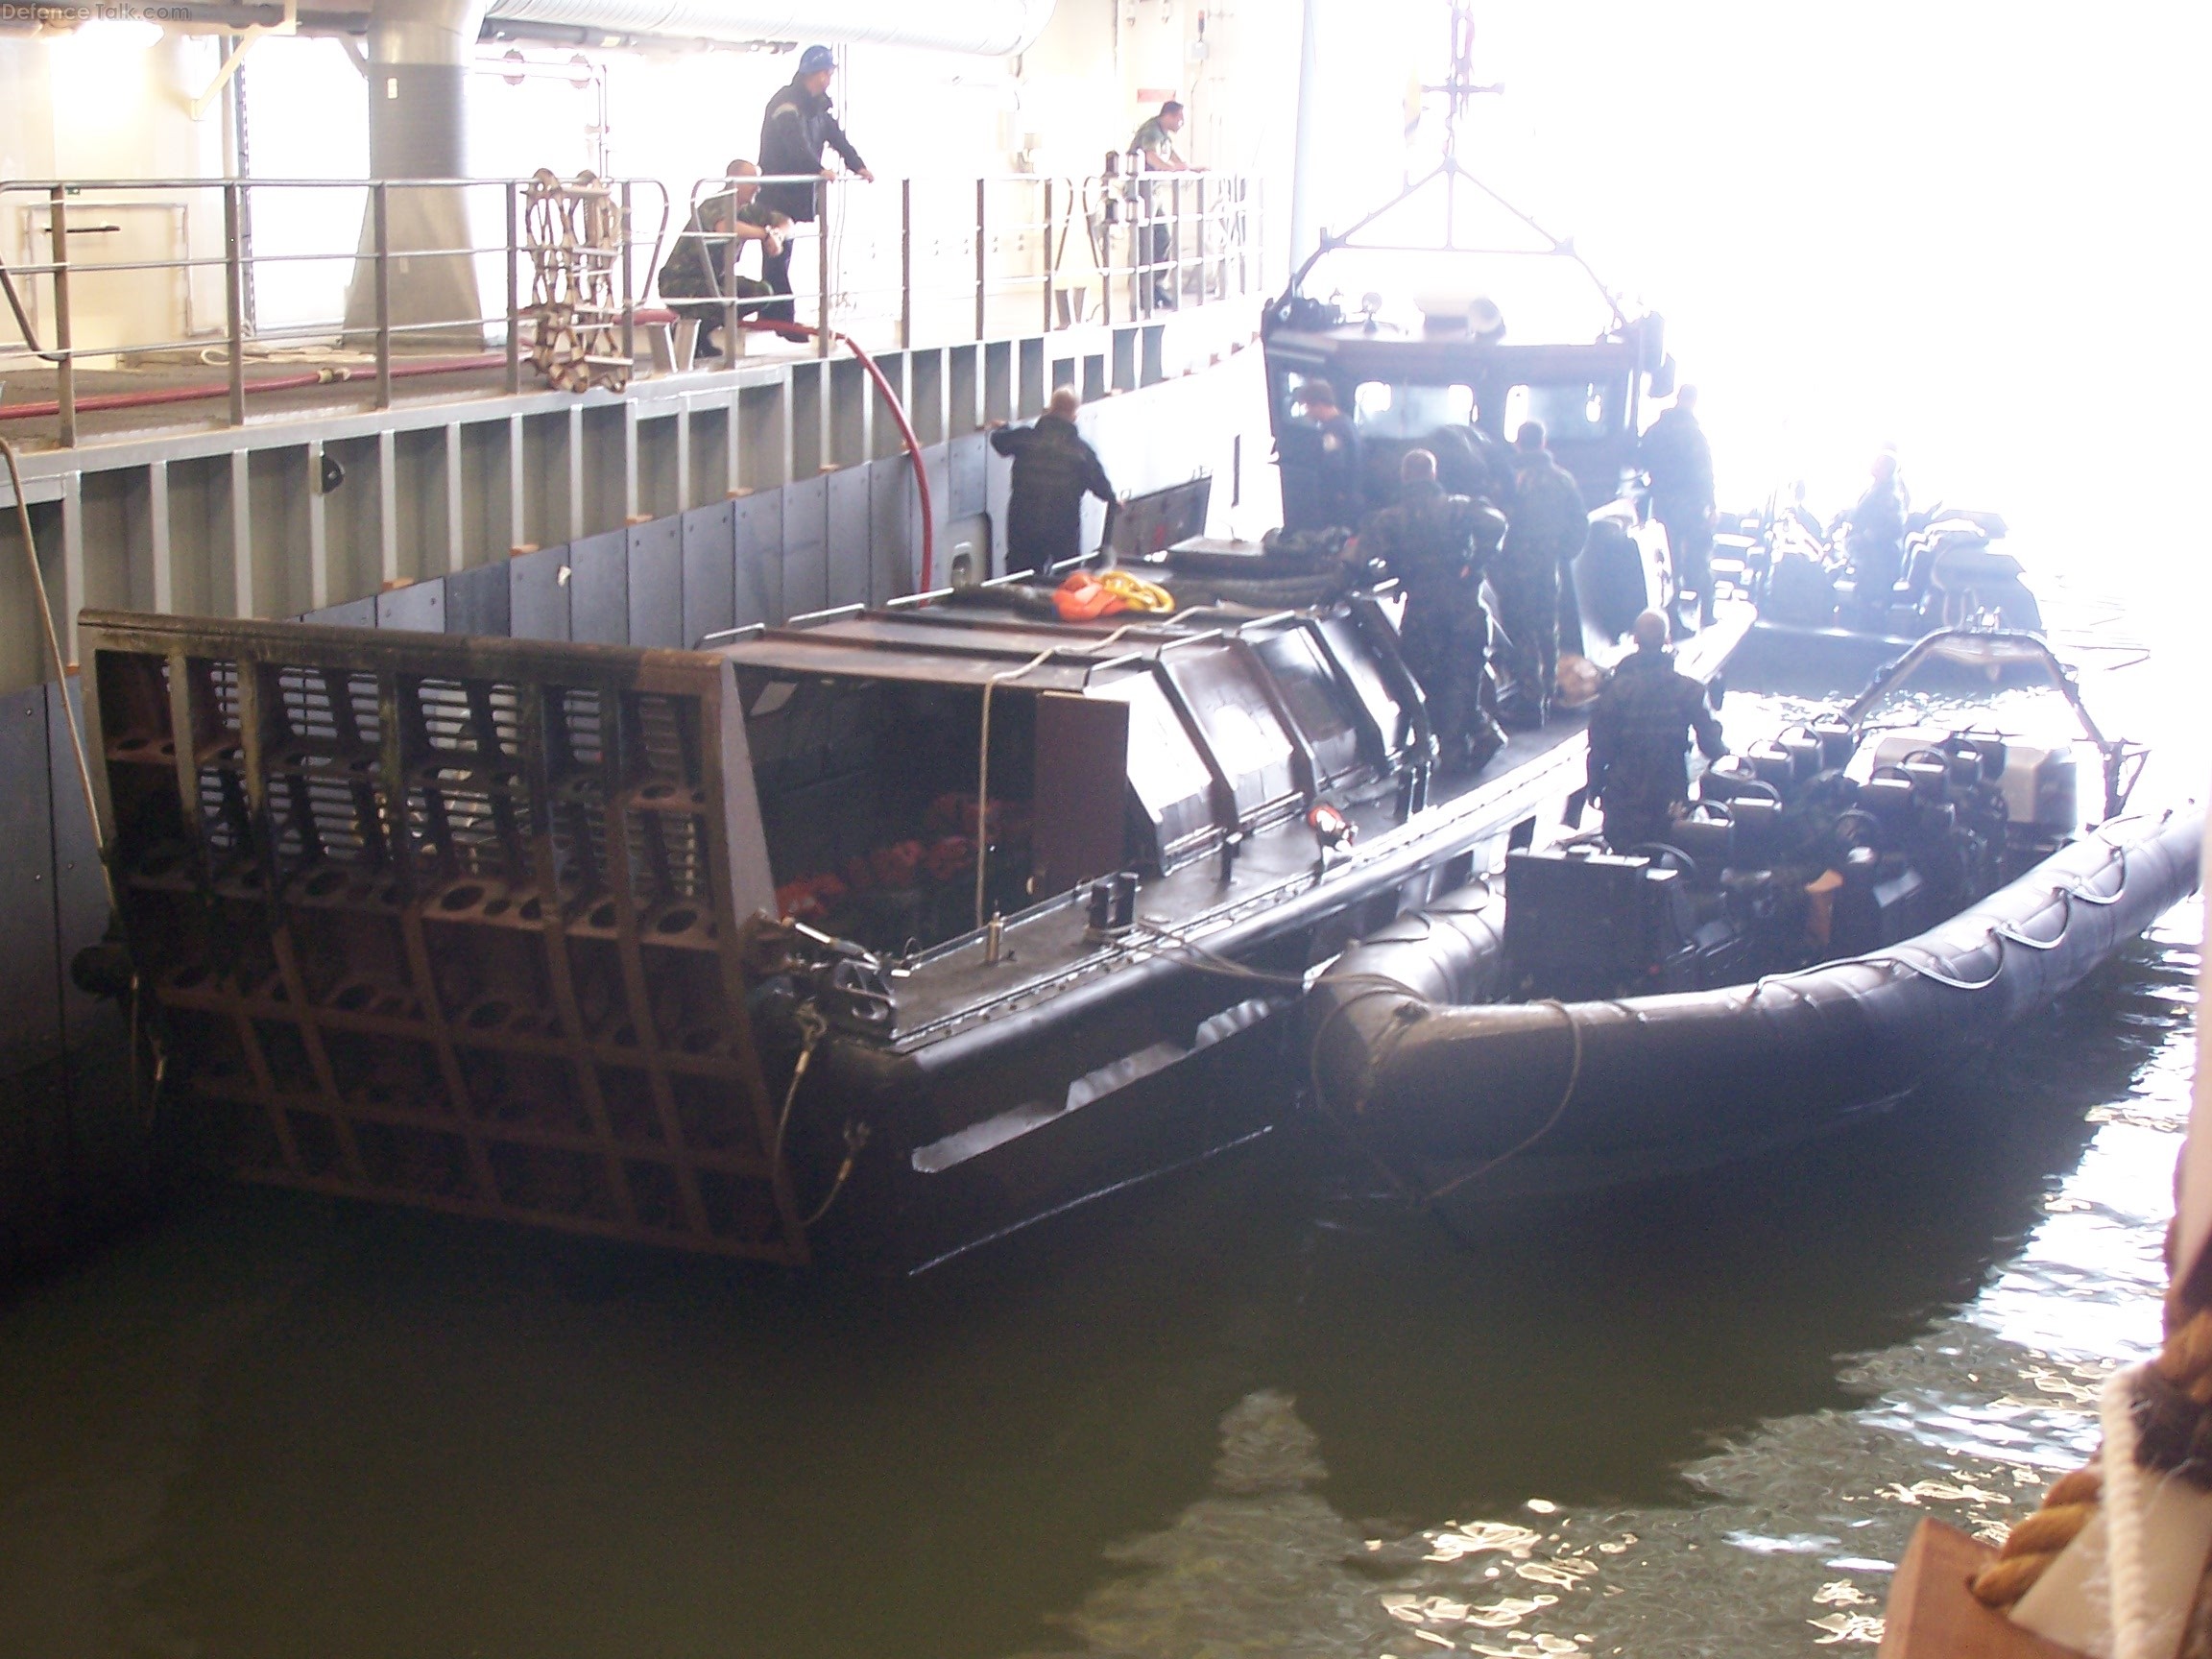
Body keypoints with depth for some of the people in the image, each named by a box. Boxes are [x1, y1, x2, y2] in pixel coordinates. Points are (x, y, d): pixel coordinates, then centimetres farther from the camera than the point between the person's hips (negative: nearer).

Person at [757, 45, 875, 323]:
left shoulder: (818, 105, 15)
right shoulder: (786, 101, -14)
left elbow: (836, 136, 9)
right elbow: (796, 142, -28)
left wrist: (858, 166, -5)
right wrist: (819, 170, -40)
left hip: (797, 190, 9)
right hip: (778, 191, -9)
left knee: (781, 255, 10)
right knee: (777, 255, -9)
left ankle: (773, 317, 14)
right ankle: (780, 318, -10)